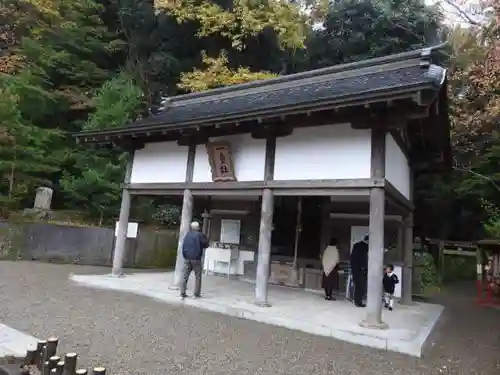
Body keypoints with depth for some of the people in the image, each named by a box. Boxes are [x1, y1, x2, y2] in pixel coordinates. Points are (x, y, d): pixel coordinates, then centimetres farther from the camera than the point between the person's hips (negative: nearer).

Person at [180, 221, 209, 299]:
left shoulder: (187, 234, 6)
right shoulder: (200, 235, -8)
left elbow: (183, 246, 7)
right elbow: (206, 245, -4)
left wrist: (185, 255, 14)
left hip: (187, 258, 4)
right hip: (196, 258, -4)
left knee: (185, 276, 7)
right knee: (198, 276, 6)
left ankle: (182, 293, 6)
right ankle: (197, 294, 5)